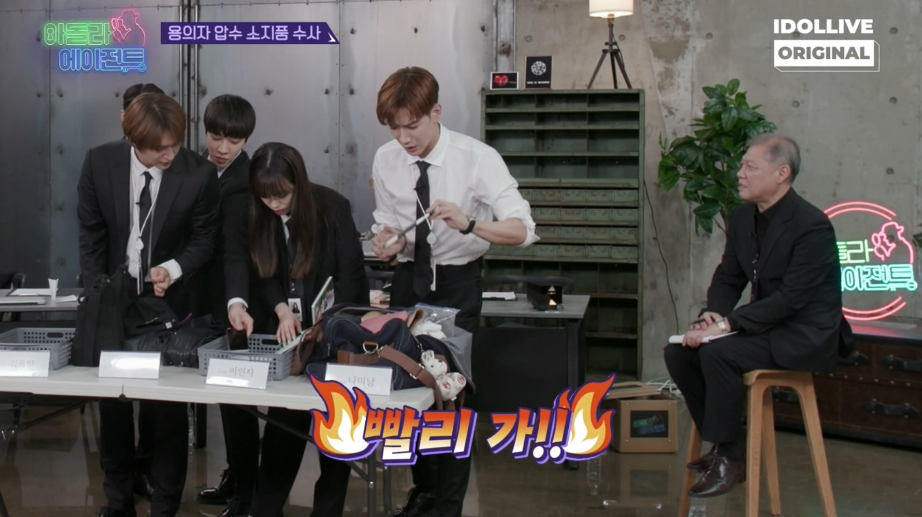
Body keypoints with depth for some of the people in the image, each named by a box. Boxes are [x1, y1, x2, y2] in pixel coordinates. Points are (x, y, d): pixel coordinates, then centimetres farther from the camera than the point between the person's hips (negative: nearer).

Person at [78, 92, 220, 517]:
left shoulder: (199, 173, -17)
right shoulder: (99, 162, -12)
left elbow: (203, 239, -5)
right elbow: (91, 235, -2)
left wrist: (173, 270, -23)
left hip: (170, 301, -2)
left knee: (169, 407, 5)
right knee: (111, 402, 13)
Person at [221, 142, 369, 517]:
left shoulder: (333, 207, -18)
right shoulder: (249, 211, -10)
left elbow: (350, 274, -15)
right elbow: (264, 272, -7)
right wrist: (283, 312, -24)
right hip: (287, 326, 2)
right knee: (285, 413, -1)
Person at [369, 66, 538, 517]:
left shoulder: (478, 157, -18)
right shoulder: (386, 159, -6)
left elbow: (522, 230, -24)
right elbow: (387, 222, 8)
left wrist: (468, 224, -41)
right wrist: (386, 241, -16)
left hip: (458, 282, -4)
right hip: (409, 279, 4)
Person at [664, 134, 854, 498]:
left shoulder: (812, 225, -20)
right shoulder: (743, 218, 5)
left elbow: (792, 298, -25)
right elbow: (728, 278, 11)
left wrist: (727, 324, -28)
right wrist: (713, 315, -11)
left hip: (804, 334, -8)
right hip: (766, 324, 8)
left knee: (718, 353, -29)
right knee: (678, 351, -8)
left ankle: (730, 457, -14)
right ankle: (723, 443, 4)